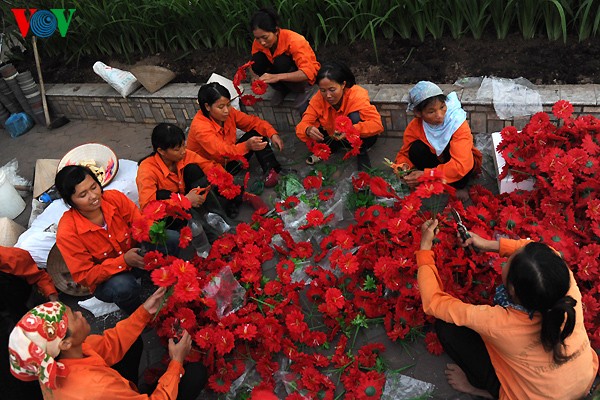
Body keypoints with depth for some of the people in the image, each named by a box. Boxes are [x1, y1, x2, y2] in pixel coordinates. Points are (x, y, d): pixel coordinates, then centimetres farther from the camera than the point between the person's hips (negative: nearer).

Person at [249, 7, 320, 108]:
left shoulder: (294, 41, -32)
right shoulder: (258, 42, -17)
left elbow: (308, 72, -39)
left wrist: (277, 77, -53)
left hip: (306, 77, -5)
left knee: (281, 62, -34)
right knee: (258, 59, -22)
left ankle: (304, 89, -8)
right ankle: (282, 89, 0)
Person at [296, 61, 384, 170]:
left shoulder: (357, 95, -29)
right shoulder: (318, 99, -19)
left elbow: (377, 124, -36)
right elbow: (302, 125, -21)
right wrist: (308, 130, -46)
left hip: (362, 137, -3)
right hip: (334, 138, 3)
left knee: (355, 117, -34)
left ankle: (362, 155, -14)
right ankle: (329, 149, 6)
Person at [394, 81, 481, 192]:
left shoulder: (457, 122, -32)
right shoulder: (414, 127, -21)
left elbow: (461, 165, -41)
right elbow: (404, 153, -8)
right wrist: (403, 167, -33)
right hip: (436, 160, 3)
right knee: (416, 149, -26)